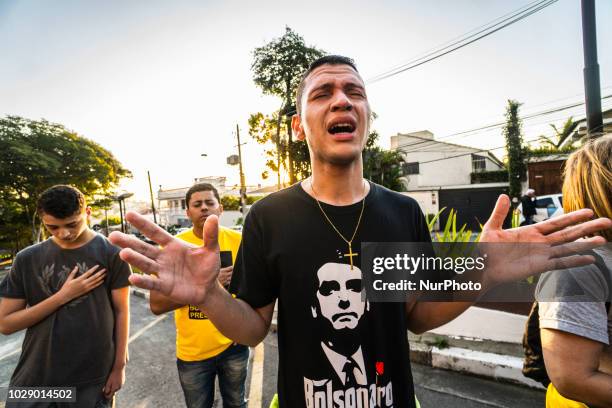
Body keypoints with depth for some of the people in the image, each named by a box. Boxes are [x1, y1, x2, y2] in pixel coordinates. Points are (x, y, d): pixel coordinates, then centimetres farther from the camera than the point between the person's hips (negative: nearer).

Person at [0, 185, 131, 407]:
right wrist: (64, 295, -15)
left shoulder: (111, 253, -9)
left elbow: (121, 311, -5)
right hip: (34, 377, 2)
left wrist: (119, 366, -3)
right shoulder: (27, 259, -2)